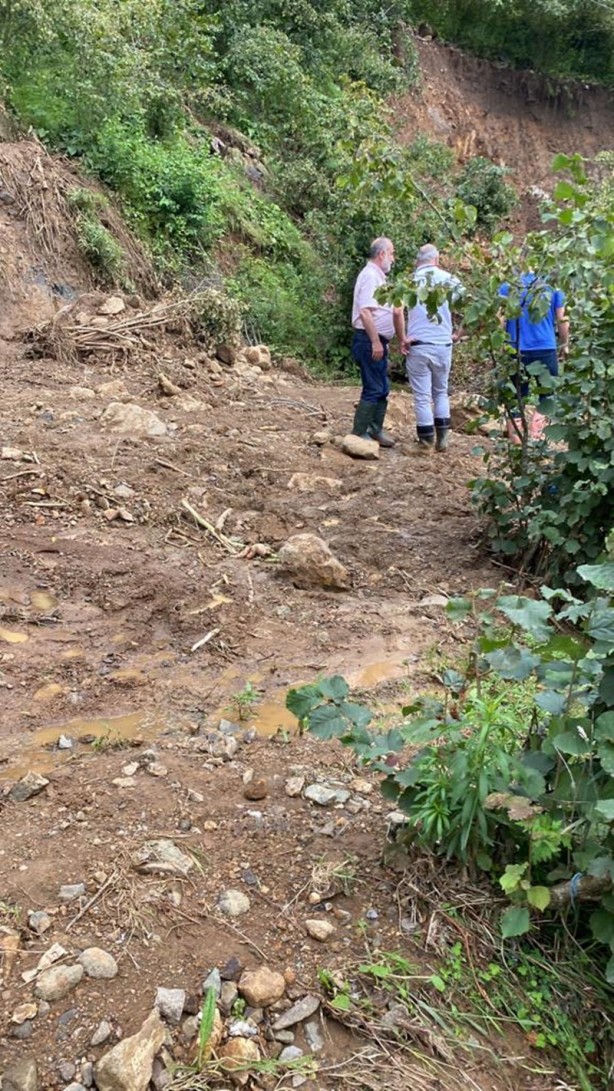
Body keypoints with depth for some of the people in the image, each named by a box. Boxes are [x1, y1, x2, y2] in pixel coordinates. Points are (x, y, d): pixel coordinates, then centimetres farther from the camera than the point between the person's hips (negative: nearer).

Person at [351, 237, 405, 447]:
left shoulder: (378, 277, 20)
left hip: (378, 341, 10)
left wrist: (402, 339, 19)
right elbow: (365, 312, -22)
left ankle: (375, 430, 22)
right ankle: (359, 434, -4)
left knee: (382, 389, 14)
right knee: (373, 389, -9)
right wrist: (375, 342, -25)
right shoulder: (370, 275, -12)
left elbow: (395, 311, 24)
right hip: (369, 341, -10)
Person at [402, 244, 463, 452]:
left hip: (418, 345, -2)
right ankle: (442, 439, 16)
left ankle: (426, 441, 8)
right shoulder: (449, 279, 2)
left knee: (422, 396, 5)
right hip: (443, 345, 2)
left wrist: (402, 339, 0)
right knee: (441, 392, 18)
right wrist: (458, 333, 10)